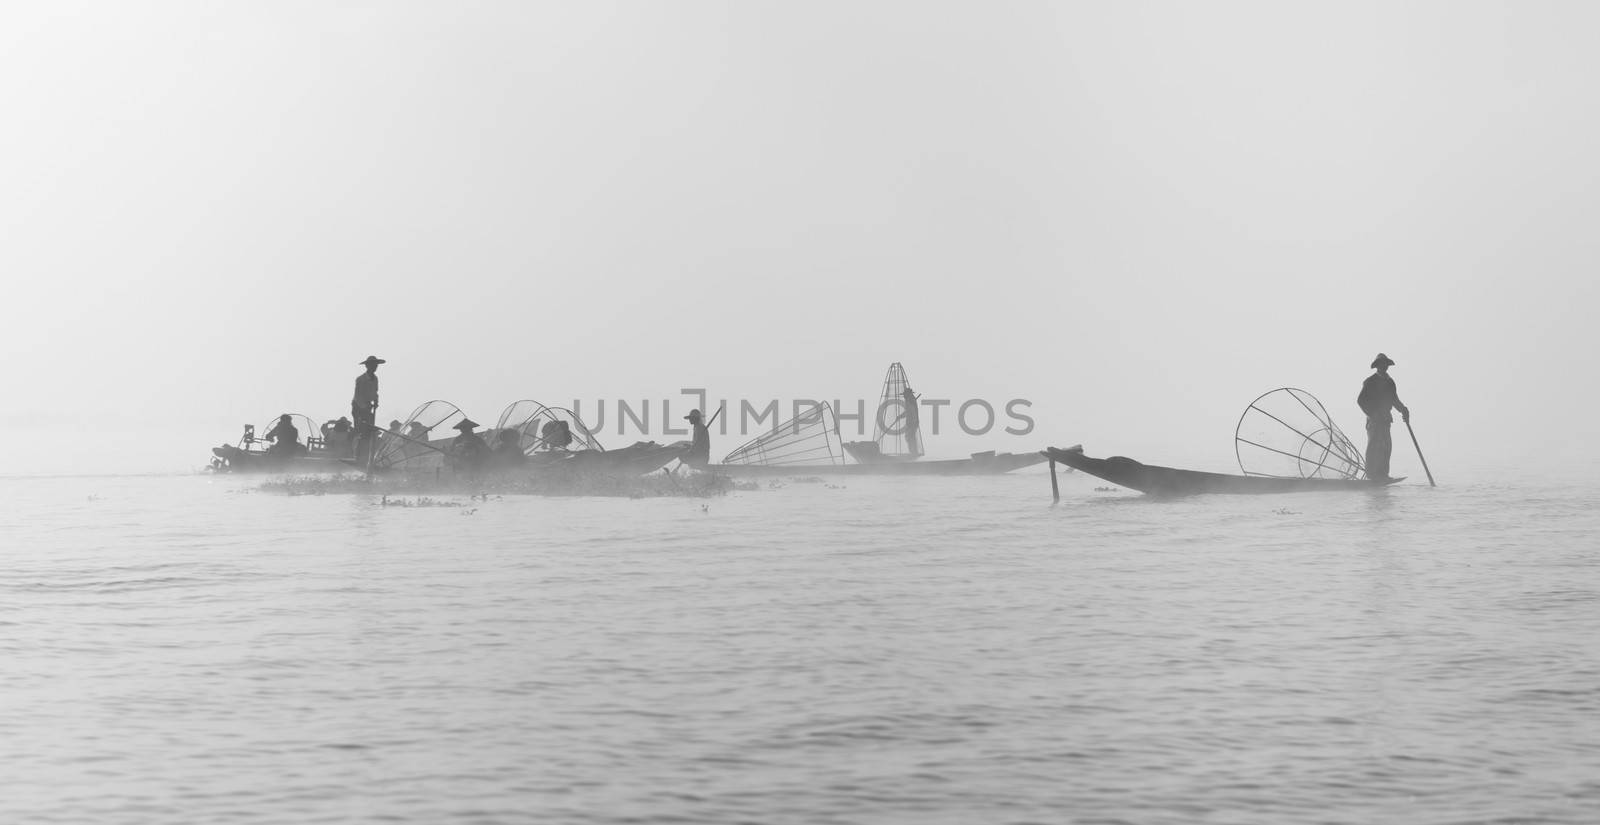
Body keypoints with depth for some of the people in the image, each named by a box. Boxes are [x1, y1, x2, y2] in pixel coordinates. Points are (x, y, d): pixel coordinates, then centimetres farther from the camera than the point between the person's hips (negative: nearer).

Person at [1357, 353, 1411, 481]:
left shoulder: (1389, 382, 15)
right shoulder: (1370, 382, -6)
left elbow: (1394, 400, 20)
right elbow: (1360, 400, -10)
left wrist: (1403, 410, 4)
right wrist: (1371, 414, -15)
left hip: (1385, 418, 7)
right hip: (1374, 419, -7)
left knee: (1386, 446, 5)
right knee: (1374, 445, -10)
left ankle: (1382, 473, 9)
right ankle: (1371, 474, -9)